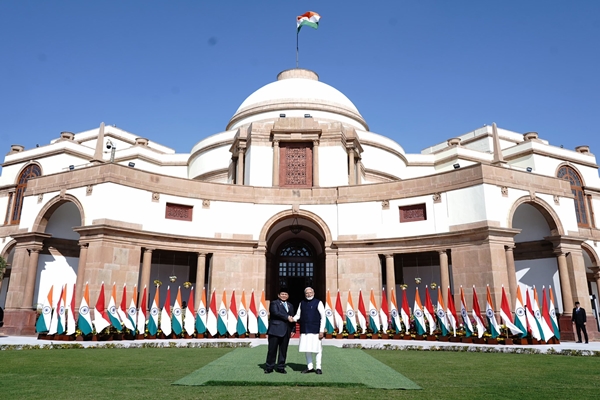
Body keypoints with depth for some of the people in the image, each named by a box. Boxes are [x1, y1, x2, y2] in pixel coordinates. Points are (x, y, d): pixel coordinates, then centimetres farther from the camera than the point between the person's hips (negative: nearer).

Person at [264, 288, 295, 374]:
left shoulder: (290, 305, 20)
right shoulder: (274, 303, 2)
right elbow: (276, 313, -14)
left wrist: (293, 329, 10)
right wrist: (287, 317, -13)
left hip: (286, 331, 5)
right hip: (275, 330, -5)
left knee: (283, 350, 6)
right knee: (272, 349, -2)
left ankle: (281, 367, 15)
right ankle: (269, 367, 8)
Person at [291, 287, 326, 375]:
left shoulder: (318, 303, -2)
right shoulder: (302, 303, 10)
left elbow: (323, 317, -4)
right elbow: (298, 315, 15)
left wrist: (322, 331, -10)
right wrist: (293, 319, -8)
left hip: (315, 330, -4)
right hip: (304, 330, 4)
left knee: (317, 349, 1)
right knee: (306, 349, 9)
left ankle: (318, 367, 13)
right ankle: (310, 367, 21)